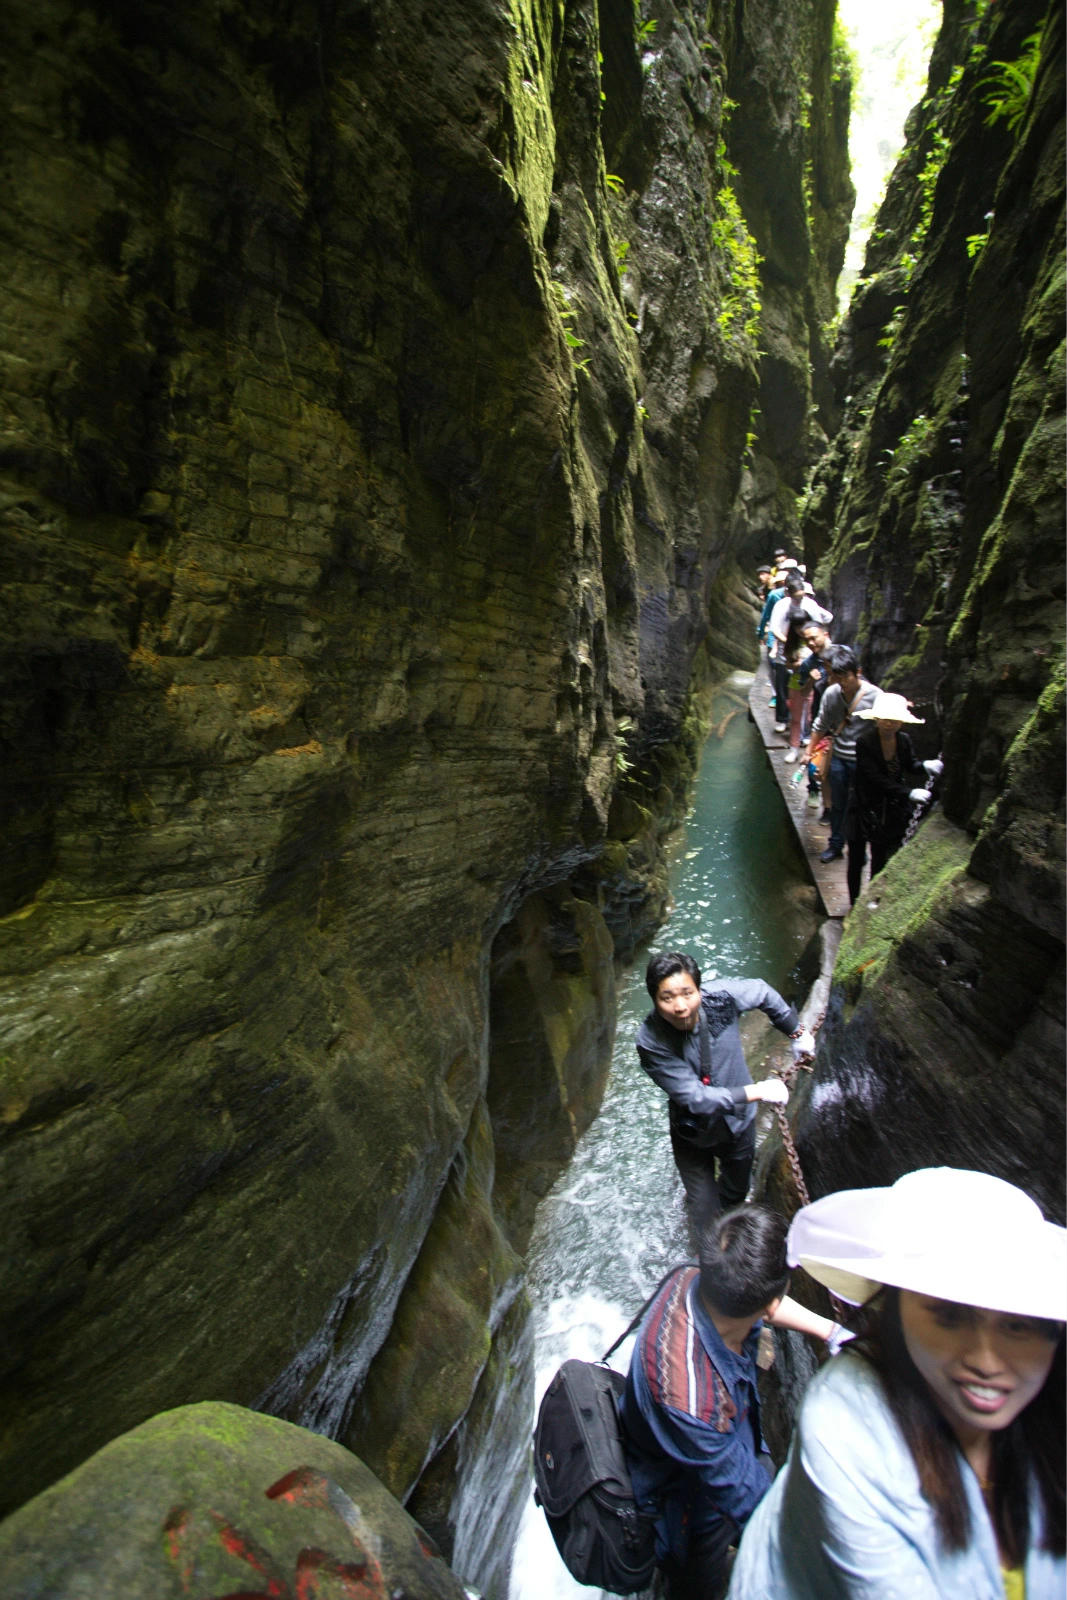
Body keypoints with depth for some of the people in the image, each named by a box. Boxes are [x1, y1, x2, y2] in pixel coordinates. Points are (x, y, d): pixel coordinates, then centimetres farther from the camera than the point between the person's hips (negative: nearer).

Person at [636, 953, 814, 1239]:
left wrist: (797, 1033, 1)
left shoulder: (720, 996, -29)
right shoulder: (650, 1041, -33)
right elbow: (694, 1098, -31)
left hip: (739, 1122, 3)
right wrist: (757, 1091, -31)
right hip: (693, 1135, -3)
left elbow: (764, 993, -7)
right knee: (704, 1215, 10)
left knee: (736, 1193, 29)